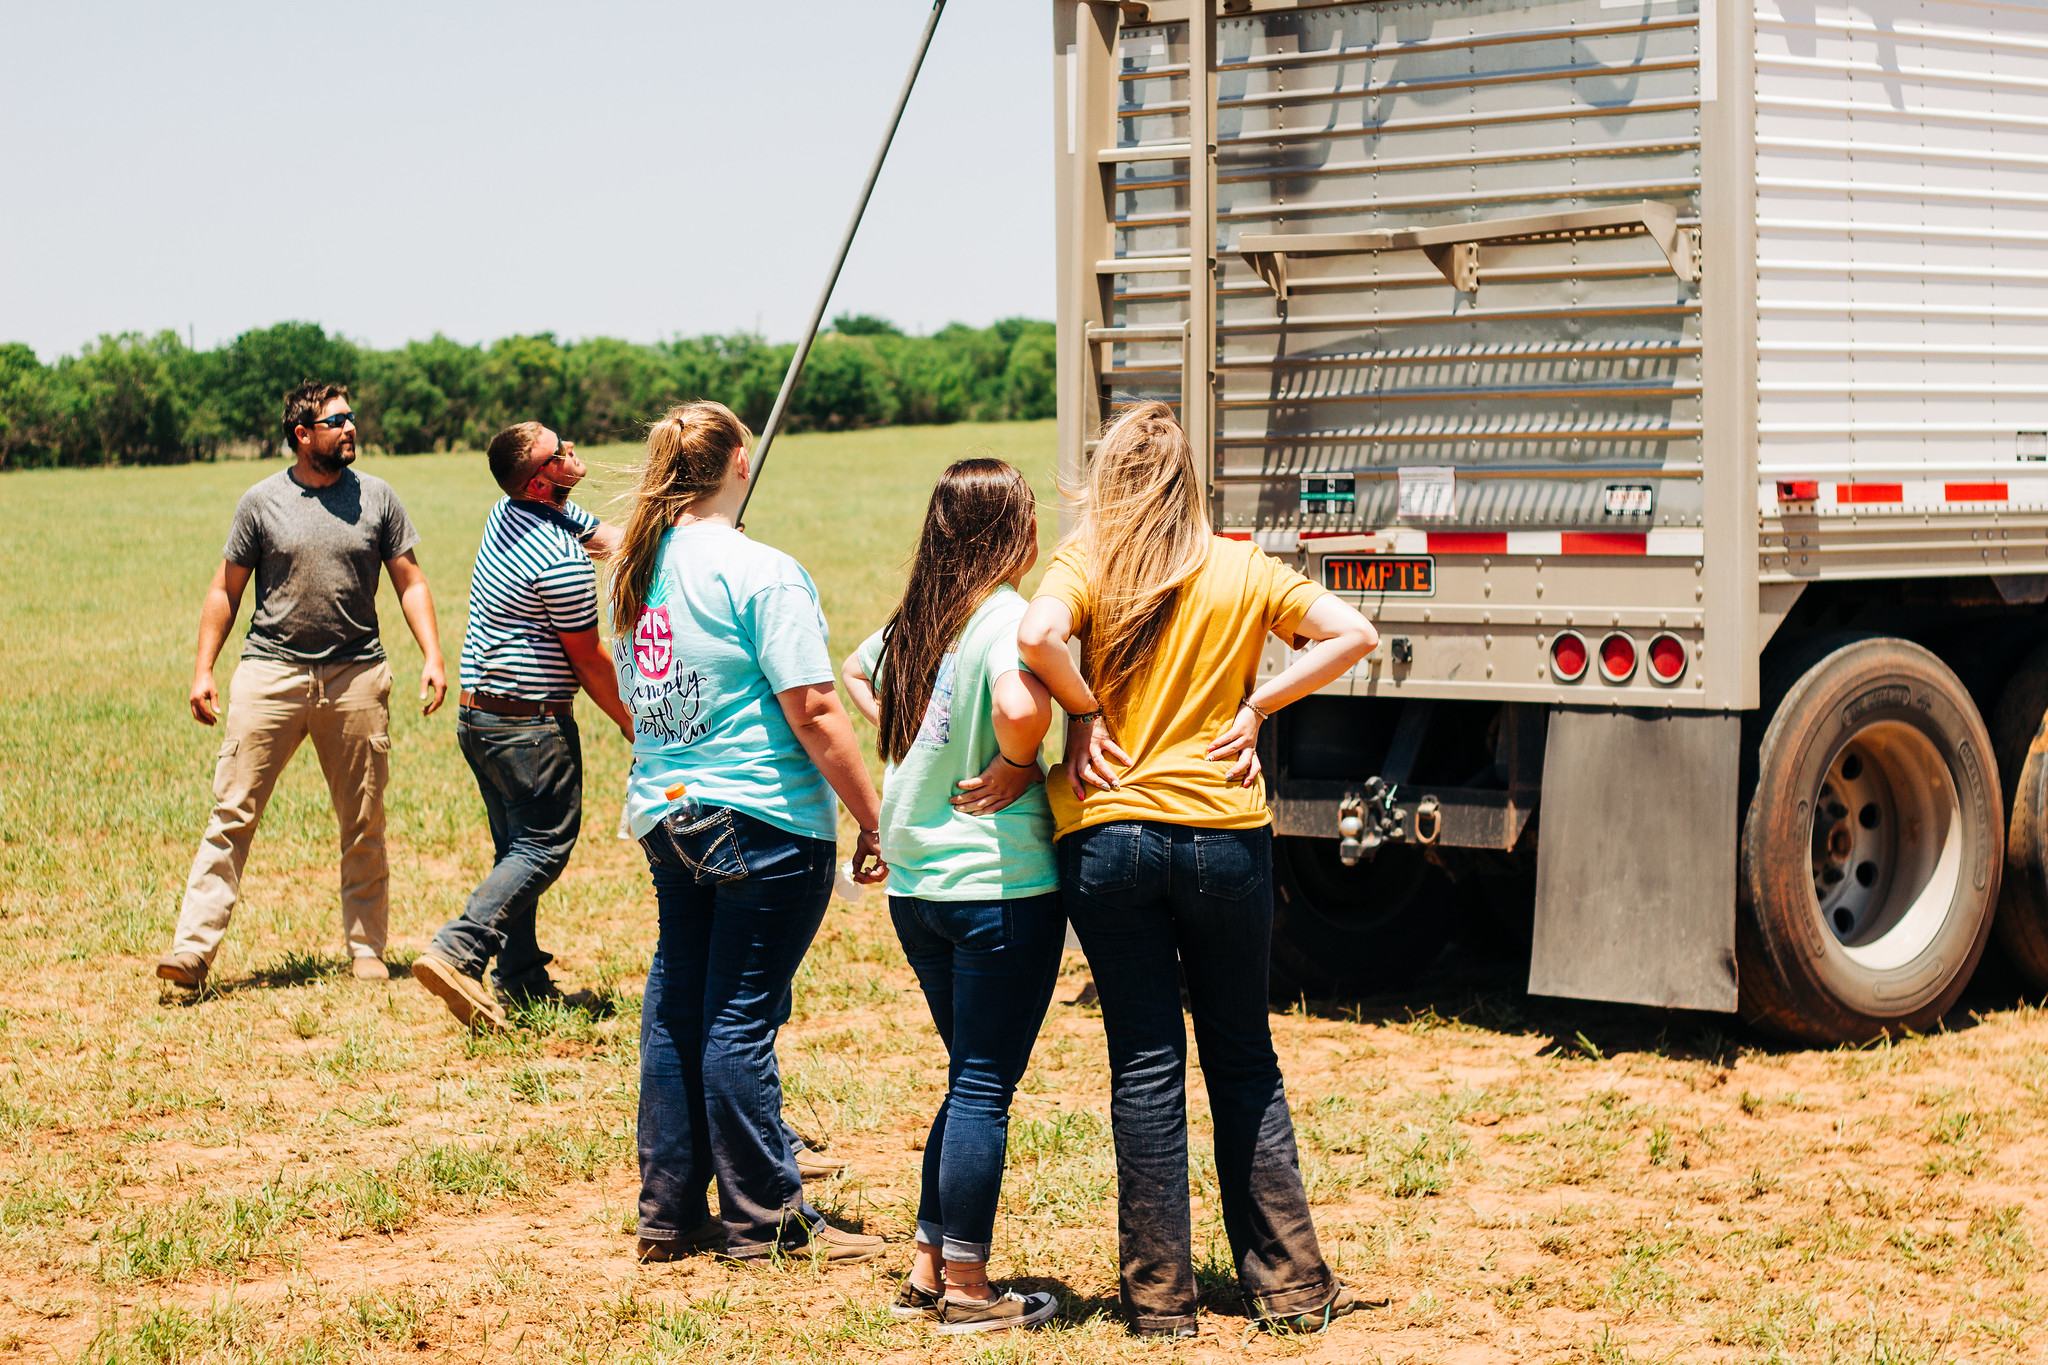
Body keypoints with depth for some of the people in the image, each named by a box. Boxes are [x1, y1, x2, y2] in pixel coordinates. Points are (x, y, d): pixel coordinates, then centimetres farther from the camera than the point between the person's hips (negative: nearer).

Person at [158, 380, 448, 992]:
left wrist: (433, 657, -2)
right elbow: (226, 590, 9)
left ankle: (367, 951, 17)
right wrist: (203, 669, 2)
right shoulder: (262, 502, 3)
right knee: (232, 814, -7)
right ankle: (193, 949, -8)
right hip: (271, 670, -1)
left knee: (364, 826, 6)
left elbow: (411, 583, 10)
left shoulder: (377, 499, 7)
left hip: (356, 676, 2)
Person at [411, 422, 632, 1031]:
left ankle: (522, 980, 15)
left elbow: (616, 539, 12)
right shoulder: (562, 563, -22)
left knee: (518, 848, 14)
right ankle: (457, 952, -18)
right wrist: (631, 725, 3)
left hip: (478, 715, 9)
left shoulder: (510, 512, 6)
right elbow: (589, 661, -11)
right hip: (530, 723, -9)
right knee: (544, 847, -5)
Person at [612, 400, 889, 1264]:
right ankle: (765, 1223, 6)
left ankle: (668, 1214, 18)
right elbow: (812, 713, -17)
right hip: (761, 824, -7)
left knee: (675, 1010, 12)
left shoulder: (638, 573, 9)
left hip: (665, 818, 7)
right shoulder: (761, 574, -14)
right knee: (740, 1017, -2)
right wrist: (875, 821, -11)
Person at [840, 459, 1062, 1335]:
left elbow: (856, 671, 28)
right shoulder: (1006, 616, -15)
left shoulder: (917, 617, 8)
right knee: (984, 1088, 0)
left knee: (970, 1080, 18)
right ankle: (967, 1291, 6)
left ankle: (927, 1272, 22)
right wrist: (1014, 768, -15)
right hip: (1000, 884, -8)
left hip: (916, 886, 8)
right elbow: (1020, 705, -35)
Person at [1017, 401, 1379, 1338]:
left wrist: (1084, 714, -7)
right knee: (1244, 1060, 12)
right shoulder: (1241, 571, 4)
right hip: (1224, 836, 1)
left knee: (1146, 1066, 4)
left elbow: (1036, 637, -22)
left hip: (1108, 834, -1)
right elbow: (1352, 636, -1)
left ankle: (1160, 1297, 7)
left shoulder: (1087, 564, -2)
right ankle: (1288, 1285, 14)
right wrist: (1254, 707, 1)